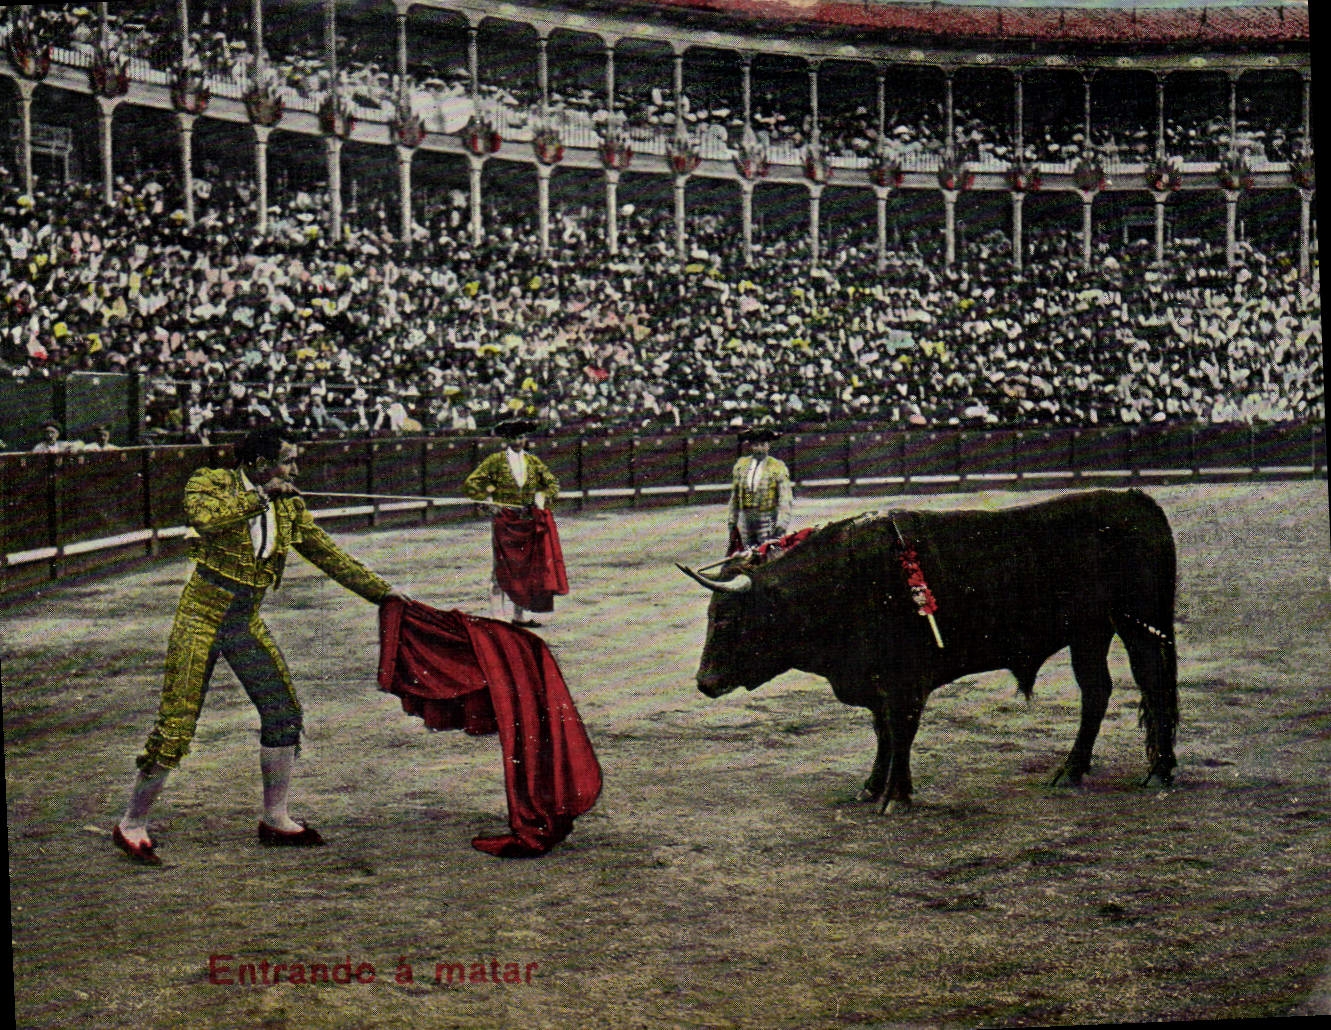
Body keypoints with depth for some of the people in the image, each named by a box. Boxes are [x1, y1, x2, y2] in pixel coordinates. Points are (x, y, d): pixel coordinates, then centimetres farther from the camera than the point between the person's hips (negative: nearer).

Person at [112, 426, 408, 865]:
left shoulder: (288, 507, 7)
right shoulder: (210, 483, -8)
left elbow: (328, 555, 12)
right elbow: (204, 517, -30)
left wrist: (381, 591, 11)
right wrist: (261, 495, -23)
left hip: (246, 624, 6)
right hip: (202, 617, -6)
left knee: (284, 713, 4)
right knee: (176, 724, -8)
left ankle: (275, 818, 18)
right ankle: (131, 825, 7)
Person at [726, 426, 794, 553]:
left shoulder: (778, 467, -2)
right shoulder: (741, 465, 9)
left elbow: (785, 500, -6)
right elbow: (734, 497, 15)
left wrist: (781, 525, -16)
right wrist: (731, 522, 13)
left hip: (768, 520, -4)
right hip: (745, 519, 4)